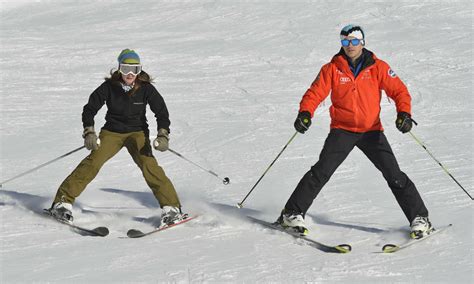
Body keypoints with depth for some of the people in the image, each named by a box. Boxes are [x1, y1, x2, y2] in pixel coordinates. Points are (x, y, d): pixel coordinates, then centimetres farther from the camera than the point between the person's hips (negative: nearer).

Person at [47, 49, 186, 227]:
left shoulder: (145, 88, -11)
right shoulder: (109, 87, -11)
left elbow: (162, 112, -6)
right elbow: (90, 109, -4)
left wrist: (163, 135, -21)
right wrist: (89, 132, -17)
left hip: (137, 132, 0)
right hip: (112, 132, 0)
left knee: (148, 164, -24)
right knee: (93, 161, -19)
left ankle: (171, 207, -20)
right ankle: (63, 202, -12)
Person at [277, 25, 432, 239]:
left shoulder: (377, 67, -1)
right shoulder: (332, 69, 0)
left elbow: (399, 91, -2)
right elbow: (315, 93, -3)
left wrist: (404, 113, -20)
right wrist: (305, 113, -22)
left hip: (371, 130, 0)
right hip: (342, 129, 0)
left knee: (394, 174, -5)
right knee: (322, 171, -12)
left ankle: (419, 217, 5)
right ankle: (293, 213, -2)